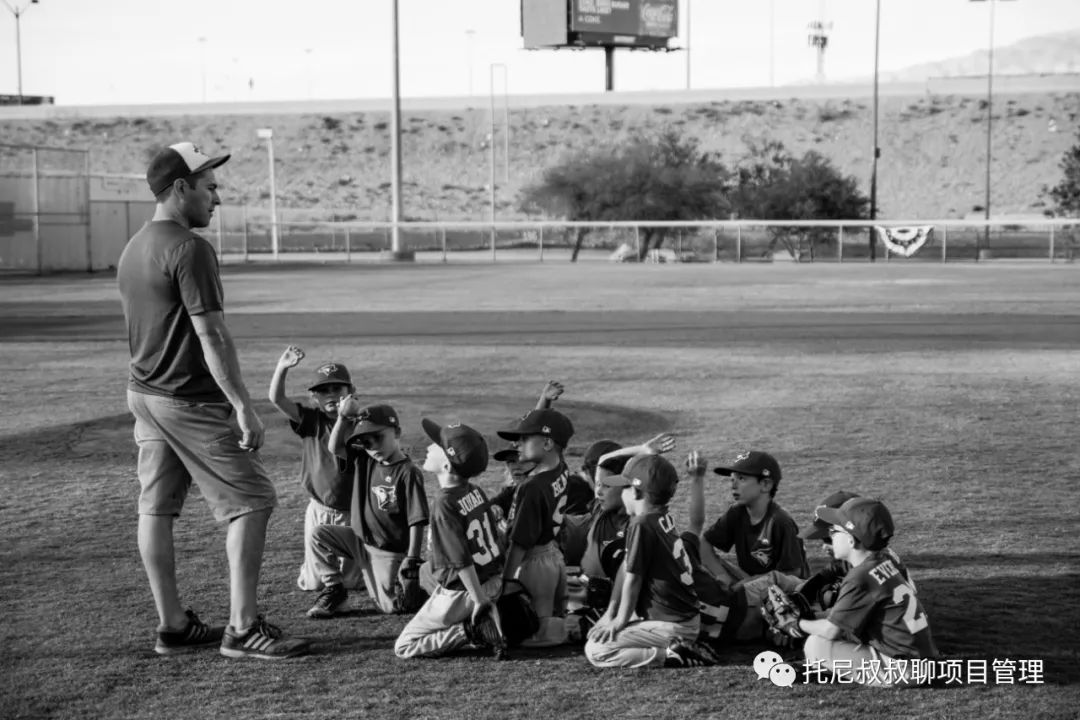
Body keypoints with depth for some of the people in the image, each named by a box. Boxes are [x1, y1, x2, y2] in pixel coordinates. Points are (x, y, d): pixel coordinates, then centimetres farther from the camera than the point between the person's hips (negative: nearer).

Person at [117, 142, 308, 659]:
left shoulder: (132, 249, 13)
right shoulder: (189, 248, -17)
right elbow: (211, 335, -21)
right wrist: (243, 405, -20)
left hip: (142, 394, 10)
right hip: (191, 401, -10)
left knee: (156, 509, 11)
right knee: (251, 503, -3)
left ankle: (172, 625, 19)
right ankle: (242, 630, -3)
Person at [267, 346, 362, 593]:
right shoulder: (311, 420, -6)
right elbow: (276, 399, -19)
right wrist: (282, 368, -31)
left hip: (350, 512, -1)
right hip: (318, 510, 1)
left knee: (348, 581, 8)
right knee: (312, 583, 7)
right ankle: (310, 571, 40)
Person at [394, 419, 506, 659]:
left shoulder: (444, 504, -22)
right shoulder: (476, 491, 2)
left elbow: (462, 561, -23)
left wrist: (480, 603, -20)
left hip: (462, 592, -7)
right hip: (494, 581, 7)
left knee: (403, 647, 5)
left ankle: (471, 631, -9)